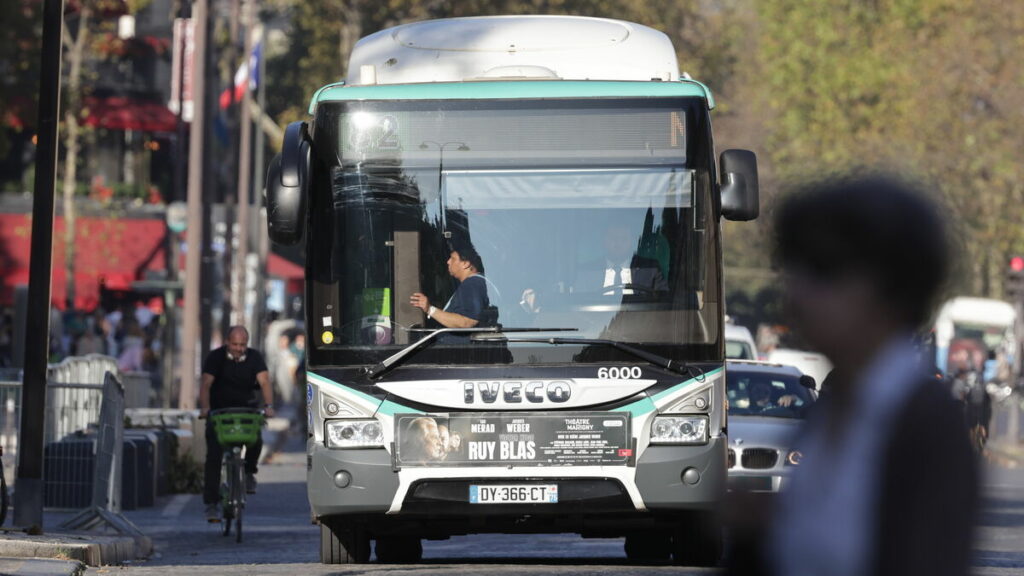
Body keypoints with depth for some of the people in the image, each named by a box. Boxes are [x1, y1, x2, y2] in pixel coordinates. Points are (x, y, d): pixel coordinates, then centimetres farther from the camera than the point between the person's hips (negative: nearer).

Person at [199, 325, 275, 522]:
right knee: (214, 456, -13)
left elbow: (264, 382, -16)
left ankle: (249, 472, 9)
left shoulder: (254, 358, -4)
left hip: (246, 408, 1)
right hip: (219, 409, -1)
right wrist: (205, 408, -37)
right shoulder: (216, 357, -9)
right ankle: (211, 504, -11)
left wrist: (268, 406, -35)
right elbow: (206, 384, -18)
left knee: (256, 439, -24)